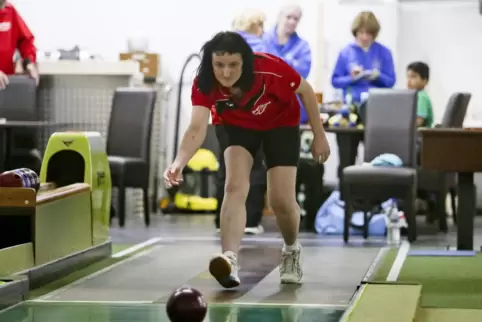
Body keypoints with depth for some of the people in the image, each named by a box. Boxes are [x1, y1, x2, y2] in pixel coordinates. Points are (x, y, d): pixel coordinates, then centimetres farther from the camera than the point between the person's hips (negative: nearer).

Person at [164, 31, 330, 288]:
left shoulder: (270, 68, -37)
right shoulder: (204, 85, -32)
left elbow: (305, 91, -18)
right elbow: (197, 129, -44)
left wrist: (319, 136, -12)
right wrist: (179, 163, -62)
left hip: (281, 125, -1)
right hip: (238, 127, 1)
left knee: (281, 200, -6)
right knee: (234, 187, -23)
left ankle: (291, 251, 25)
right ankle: (229, 260, -32)